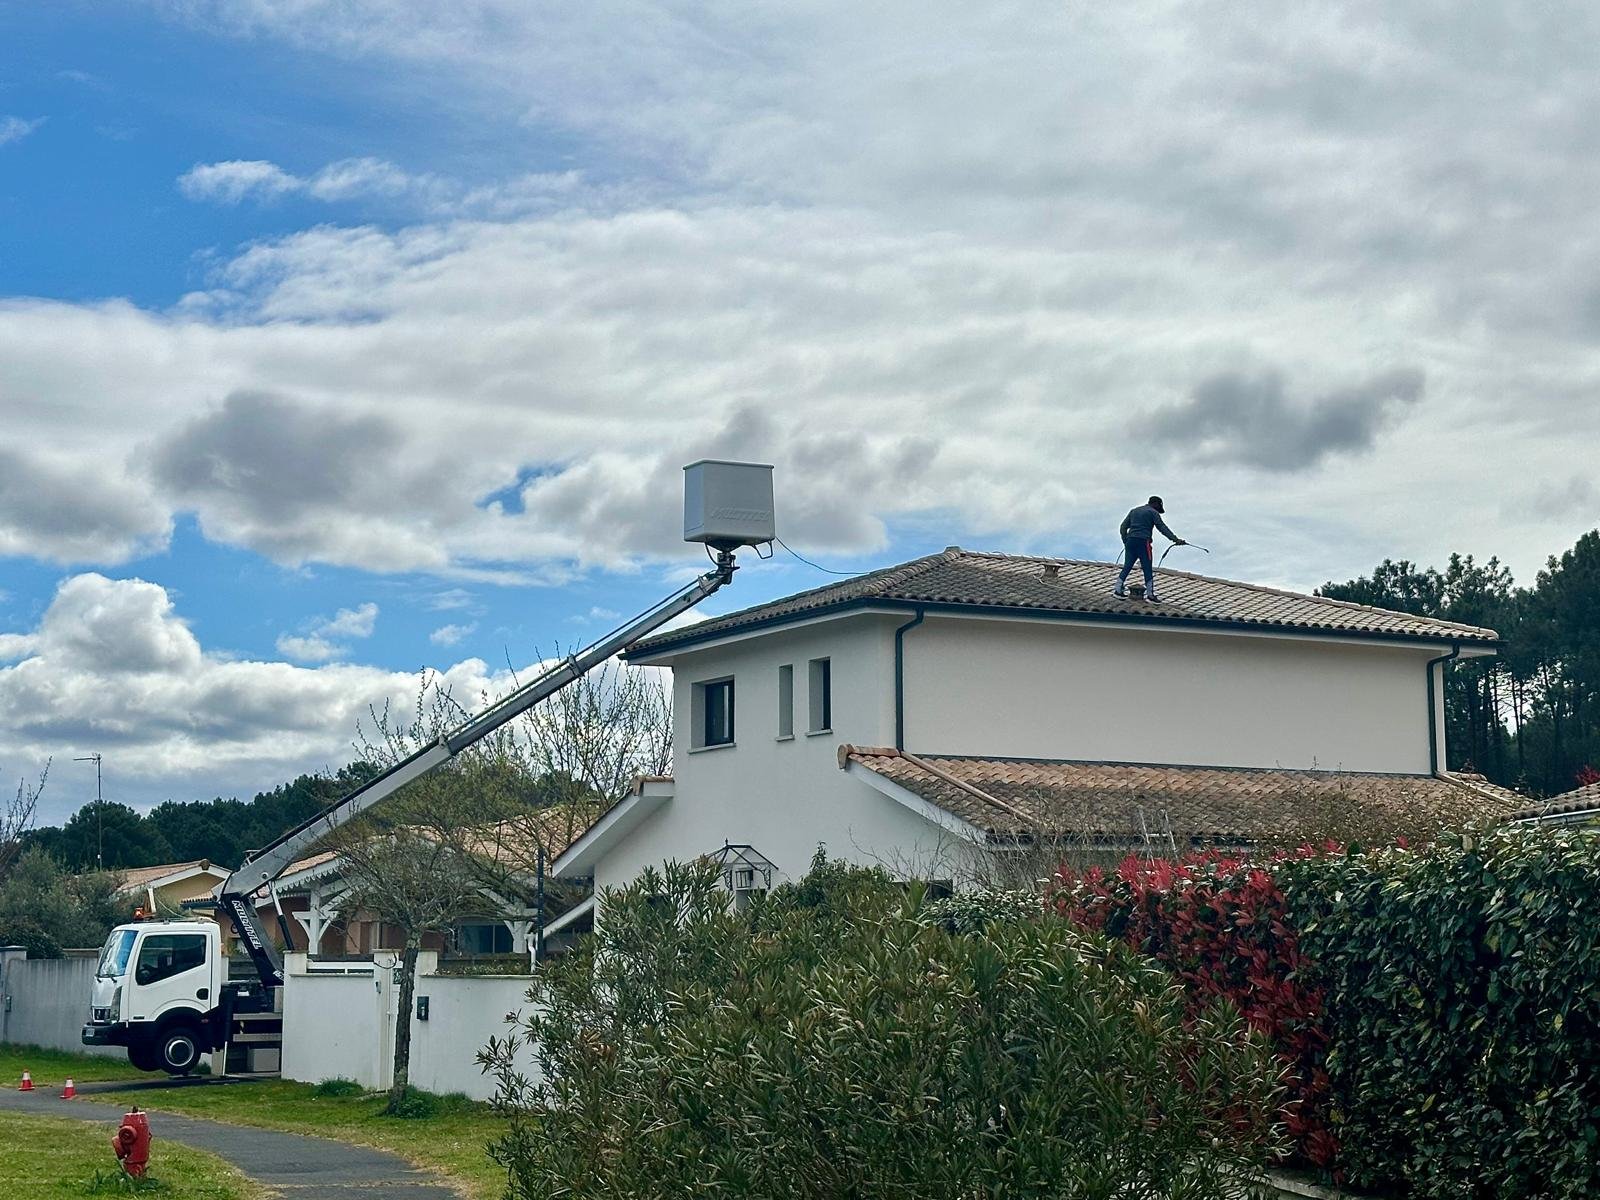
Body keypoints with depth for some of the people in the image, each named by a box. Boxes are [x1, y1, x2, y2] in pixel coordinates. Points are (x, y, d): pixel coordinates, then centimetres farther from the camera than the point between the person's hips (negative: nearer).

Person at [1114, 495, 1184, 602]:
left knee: (1127, 567, 13)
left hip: (1130, 541, 6)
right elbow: (1162, 527, -6)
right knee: (1148, 569, -1)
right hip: (1143, 541, -6)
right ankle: (1150, 594, 0)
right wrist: (1175, 539, -10)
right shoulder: (1153, 512, 3)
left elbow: (1123, 526, 19)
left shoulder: (1133, 511, 22)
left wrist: (1125, 541, 23)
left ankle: (1118, 590, 14)